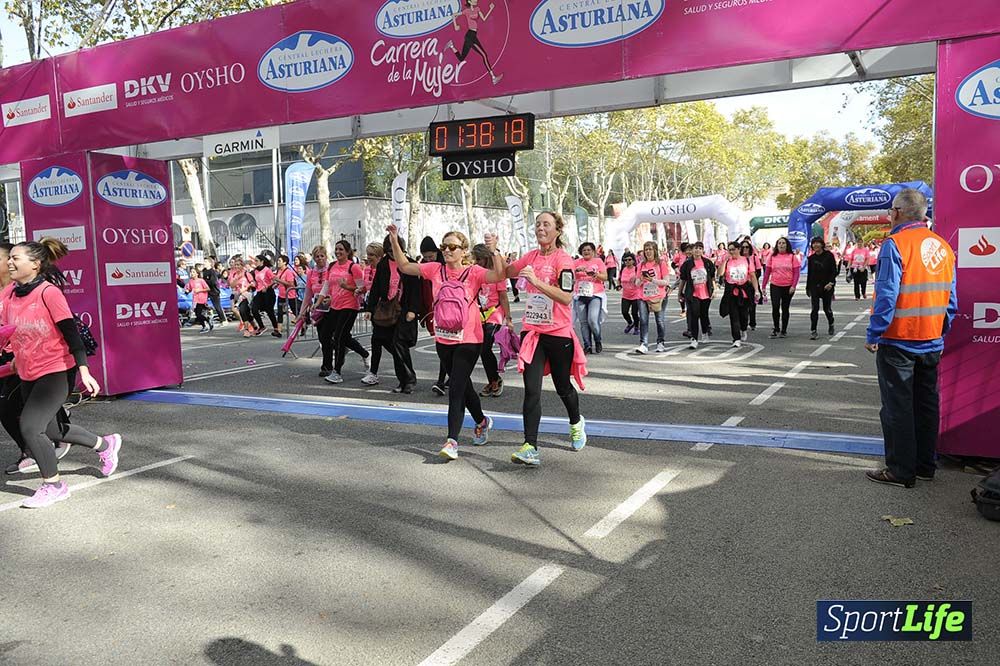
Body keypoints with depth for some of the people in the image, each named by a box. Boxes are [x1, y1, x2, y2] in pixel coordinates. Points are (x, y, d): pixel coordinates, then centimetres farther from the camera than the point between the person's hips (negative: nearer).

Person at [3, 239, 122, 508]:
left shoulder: (48, 292, -16)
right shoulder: (9, 294, 2)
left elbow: (71, 333, -17)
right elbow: (9, 333, 16)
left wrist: (84, 371, -21)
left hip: (57, 371, -8)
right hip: (28, 375, 8)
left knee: (30, 427, -13)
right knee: (49, 430, 16)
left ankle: (53, 485, 6)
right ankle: (105, 444, 38)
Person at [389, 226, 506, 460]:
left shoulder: (473, 272, -7)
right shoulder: (435, 269, 5)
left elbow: (499, 275, -23)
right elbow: (404, 266, 8)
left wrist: (494, 251, -31)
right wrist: (394, 241, -1)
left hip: (468, 340, -5)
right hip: (443, 340, 5)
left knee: (456, 390, -11)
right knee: (463, 386, 19)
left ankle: (452, 441, -9)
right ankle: (482, 421, 42)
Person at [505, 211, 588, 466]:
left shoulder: (563, 260, -12)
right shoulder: (531, 257, 7)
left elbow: (566, 297, -22)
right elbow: (505, 273, 13)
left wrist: (537, 281, -28)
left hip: (558, 333, -4)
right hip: (531, 331, 4)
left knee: (563, 387, 15)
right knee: (531, 390, -8)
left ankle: (576, 424, 45)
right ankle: (530, 447, -10)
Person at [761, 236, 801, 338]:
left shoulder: (792, 256, -1)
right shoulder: (772, 257, 3)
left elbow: (796, 272, -3)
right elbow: (767, 272, 5)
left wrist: (794, 286, -13)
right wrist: (763, 286, 2)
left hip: (788, 286, 0)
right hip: (775, 286, 0)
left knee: (785, 308, 8)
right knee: (775, 307, -12)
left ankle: (784, 330, 19)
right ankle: (776, 328, 4)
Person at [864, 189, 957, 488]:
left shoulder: (895, 244, -15)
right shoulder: (942, 246, 7)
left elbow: (887, 295, -19)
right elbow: (951, 299, 11)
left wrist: (873, 336, -13)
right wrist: (941, 333, 19)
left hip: (898, 342, -7)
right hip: (932, 343, 7)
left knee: (897, 407, 1)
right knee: (926, 405, 15)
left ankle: (901, 471, 7)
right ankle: (925, 466, 24)